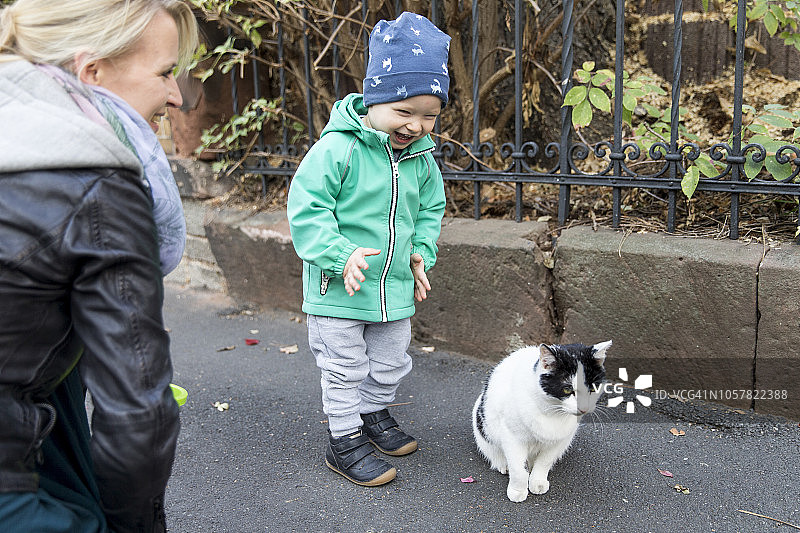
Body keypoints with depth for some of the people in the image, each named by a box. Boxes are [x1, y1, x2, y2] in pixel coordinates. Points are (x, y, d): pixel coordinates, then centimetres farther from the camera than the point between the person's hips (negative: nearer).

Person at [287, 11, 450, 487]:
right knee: (344, 368, 8)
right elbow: (307, 209, -18)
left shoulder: (421, 158, 1)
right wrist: (341, 255, -27)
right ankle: (344, 440, 26)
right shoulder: (338, 148, -19)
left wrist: (421, 253, 4)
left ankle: (374, 413, 47)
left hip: (395, 286, 6)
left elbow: (431, 208, 16)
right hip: (339, 287, -6)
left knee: (392, 363, 21)